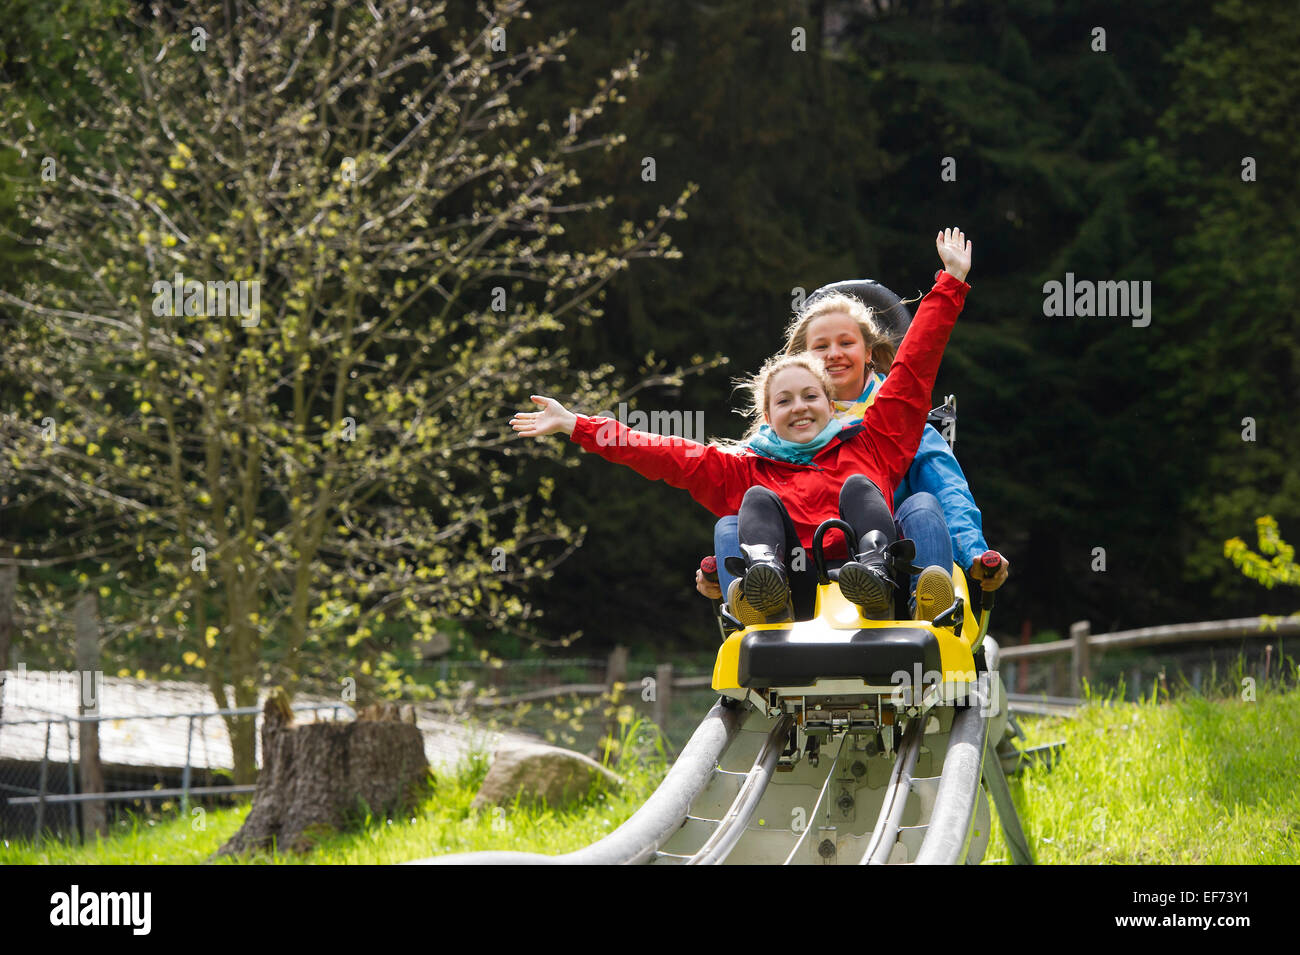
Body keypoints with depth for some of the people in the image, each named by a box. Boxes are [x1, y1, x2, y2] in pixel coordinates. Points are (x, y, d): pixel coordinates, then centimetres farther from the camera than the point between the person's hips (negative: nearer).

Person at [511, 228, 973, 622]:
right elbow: (667, 455, 24)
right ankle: (765, 578, -45)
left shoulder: (869, 446, 27)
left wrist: (951, 281, 30)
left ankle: (875, 571, -43)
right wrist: (575, 426, 19)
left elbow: (913, 367, 28)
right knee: (760, 500, -15)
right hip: (798, 603, 1)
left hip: (867, 599, 0)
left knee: (858, 488, -15)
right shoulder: (745, 472, 28)